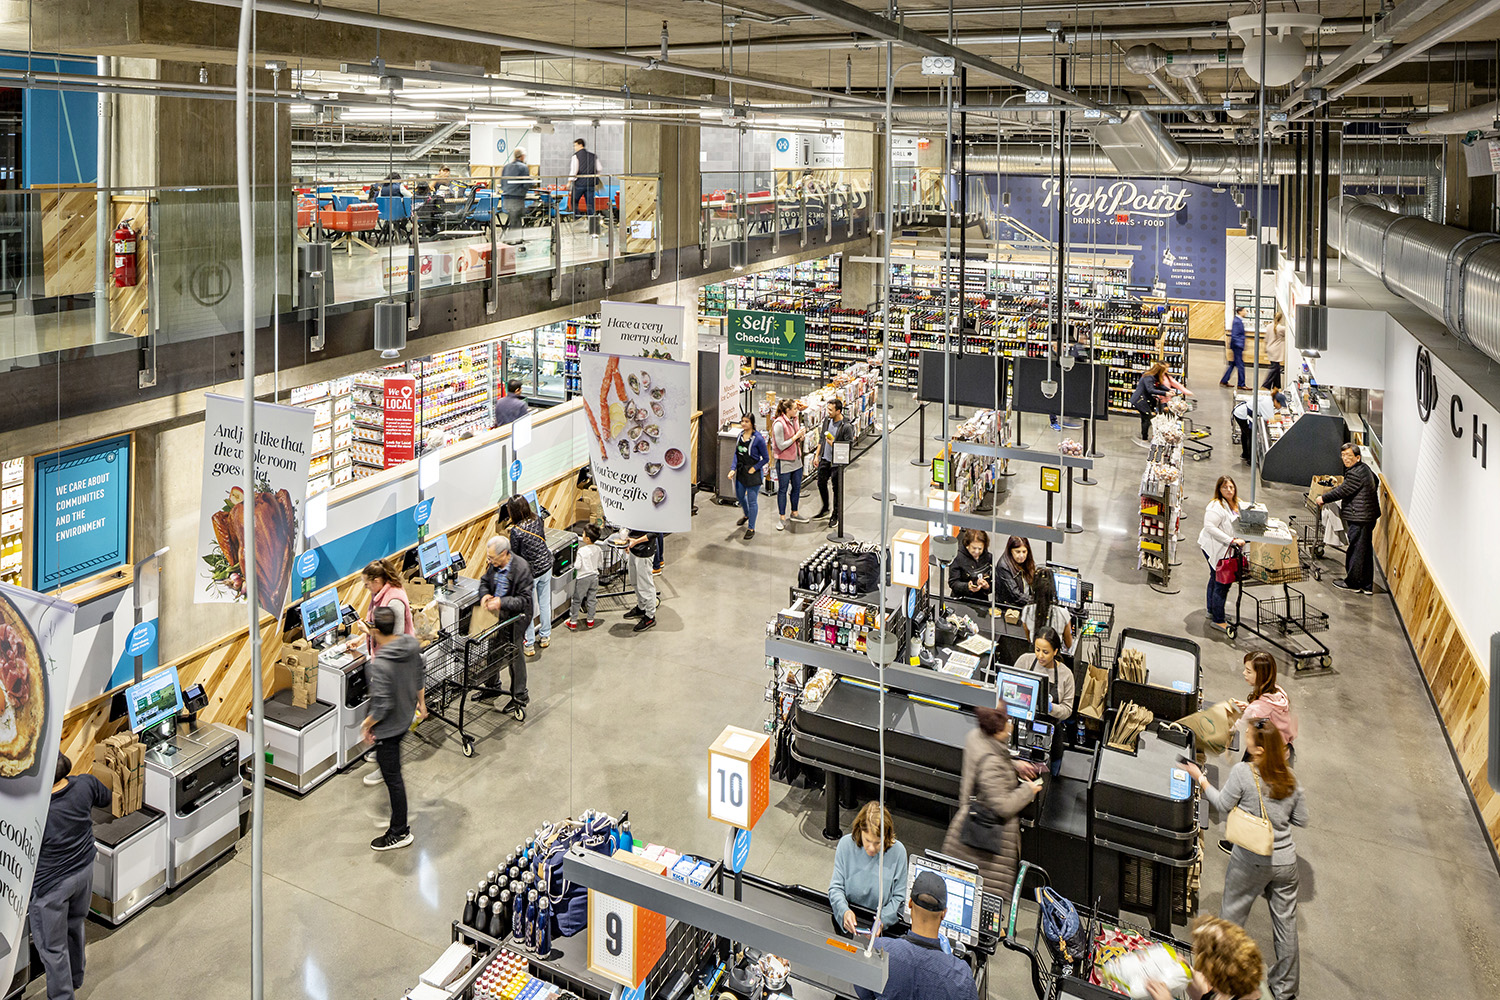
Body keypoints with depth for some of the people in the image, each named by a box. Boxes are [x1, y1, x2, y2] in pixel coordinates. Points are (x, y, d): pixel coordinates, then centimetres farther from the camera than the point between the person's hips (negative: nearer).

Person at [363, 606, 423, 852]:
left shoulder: (380, 665, -35)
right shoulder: (412, 645, -11)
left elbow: (383, 706, -29)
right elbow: (418, 680, 5)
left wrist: (366, 725, -11)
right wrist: (419, 702, 21)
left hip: (389, 726, -7)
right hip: (407, 717, 7)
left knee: (392, 777, 7)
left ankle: (400, 832, 21)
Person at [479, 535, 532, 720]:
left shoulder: (521, 568, -25)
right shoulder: (494, 565, -4)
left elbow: (525, 599, -23)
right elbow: (484, 581, 13)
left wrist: (501, 602, -32)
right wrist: (484, 595, -9)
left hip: (515, 618, -7)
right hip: (497, 616, 7)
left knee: (515, 657, 4)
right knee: (493, 652, 20)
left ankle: (520, 698, 18)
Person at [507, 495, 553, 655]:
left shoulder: (516, 531, -25)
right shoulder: (538, 520, -9)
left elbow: (514, 554, -14)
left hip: (529, 572, -5)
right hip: (546, 567, 5)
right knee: (544, 603, 20)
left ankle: (529, 645, 18)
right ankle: (545, 637, 36)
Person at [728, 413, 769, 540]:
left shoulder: (758, 438, -18)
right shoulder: (740, 435, 1)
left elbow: (766, 458, -11)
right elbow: (736, 453, 8)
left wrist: (754, 468, -15)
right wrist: (733, 469, -3)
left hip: (753, 473, -7)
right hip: (741, 472, 7)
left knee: (752, 500, 1)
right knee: (739, 496, 23)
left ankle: (751, 528, 15)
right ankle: (746, 515, 53)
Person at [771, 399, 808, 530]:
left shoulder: (795, 420, 5)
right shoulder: (779, 424, -20)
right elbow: (781, 446, -22)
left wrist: (801, 437, -3)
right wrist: (796, 436, -19)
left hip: (796, 459, 8)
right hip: (784, 461, -8)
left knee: (797, 487, 16)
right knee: (782, 490, 4)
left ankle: (794, 513, 32)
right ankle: (782, 518, 15)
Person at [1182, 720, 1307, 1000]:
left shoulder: (1242, 772, -19)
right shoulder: (1289, 776, -5)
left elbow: (1222, 805, -6)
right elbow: (1301, 819, 4)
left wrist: (1199, 778, 4)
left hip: (1251, 861, -4)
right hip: (1285, 860, 4)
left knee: (1232, 914, 15)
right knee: (1285, 921, 15)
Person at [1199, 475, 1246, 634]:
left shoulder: (1236, 504, 7)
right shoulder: (1216, 506, -22)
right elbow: (1210, 527, -31)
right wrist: (1232, 541, -32)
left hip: (1225, 549, 10)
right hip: (1214, 548, -10)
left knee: (1216, 579, 22)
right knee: (1222, 583, -7)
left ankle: (1212, 611, 37)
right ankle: (1217, 620, 2)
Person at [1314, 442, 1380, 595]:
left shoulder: (1355, 473, -19)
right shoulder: (1364, 468, 14)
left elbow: (1342, 491, -16)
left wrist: (1323, 499, -2)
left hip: (1359, 518, -11)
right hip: (1368, 517, 11)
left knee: (1356, 550, -1)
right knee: (1366, 551, 13)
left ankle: (1352, 583, 8)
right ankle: (1367, 585, 17)